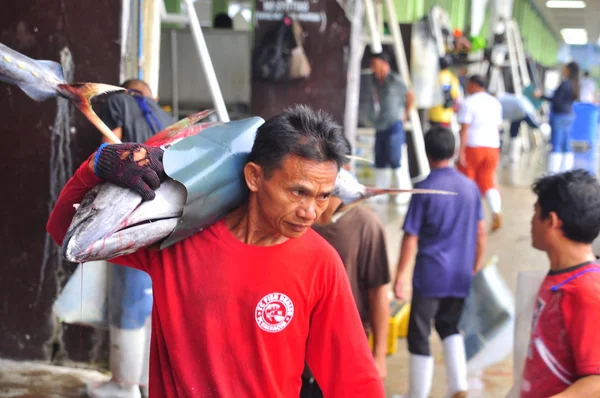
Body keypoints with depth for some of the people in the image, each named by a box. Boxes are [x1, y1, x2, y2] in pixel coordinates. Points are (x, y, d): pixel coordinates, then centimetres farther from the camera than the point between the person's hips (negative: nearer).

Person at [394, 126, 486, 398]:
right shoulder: (470, 187, 2)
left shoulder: (424, 190, -10)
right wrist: (476, 268, 21)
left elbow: (410, 238, -11)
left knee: (419, 336, 5)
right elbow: (480, 233, 8)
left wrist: (400, 276, -5)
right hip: (461, 275, 5)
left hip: (430, 274, -5)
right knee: (449, 327, 22)